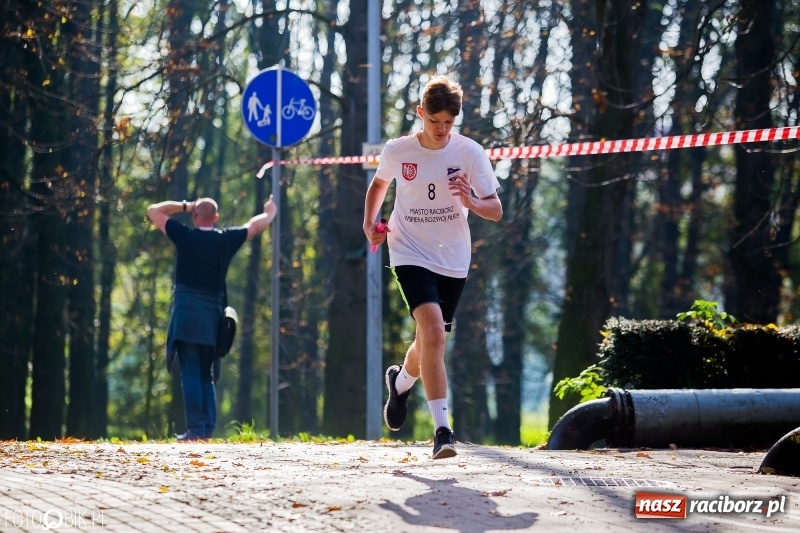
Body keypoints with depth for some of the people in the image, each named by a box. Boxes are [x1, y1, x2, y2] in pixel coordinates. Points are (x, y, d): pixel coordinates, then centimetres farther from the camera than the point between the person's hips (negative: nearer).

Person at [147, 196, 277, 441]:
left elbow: (153, 211, 6)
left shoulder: (185, 236, -3)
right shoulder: (227, 239, 5)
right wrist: (270, 212, 42)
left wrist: (184, 206, 13)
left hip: (186, 313, -4)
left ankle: (195, 428, -15)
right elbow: (256, 225, 23)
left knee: (191, 374, -8)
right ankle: (208, 428, 8)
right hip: (213, 316, 4)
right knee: (206, 375, 13)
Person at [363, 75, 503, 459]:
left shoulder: (470, 153, -6)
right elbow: (379, 184, 18)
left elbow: (496, 211, -4)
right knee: (433, 331, -23)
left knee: (428, 341, 13)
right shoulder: (397, 151, -5)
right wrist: (369, 222, 2)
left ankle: (401, 382, 50)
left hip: (452, 260, 2)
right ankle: (442, 430, -21)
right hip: (410, 255, -2)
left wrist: (471, 202, -25)